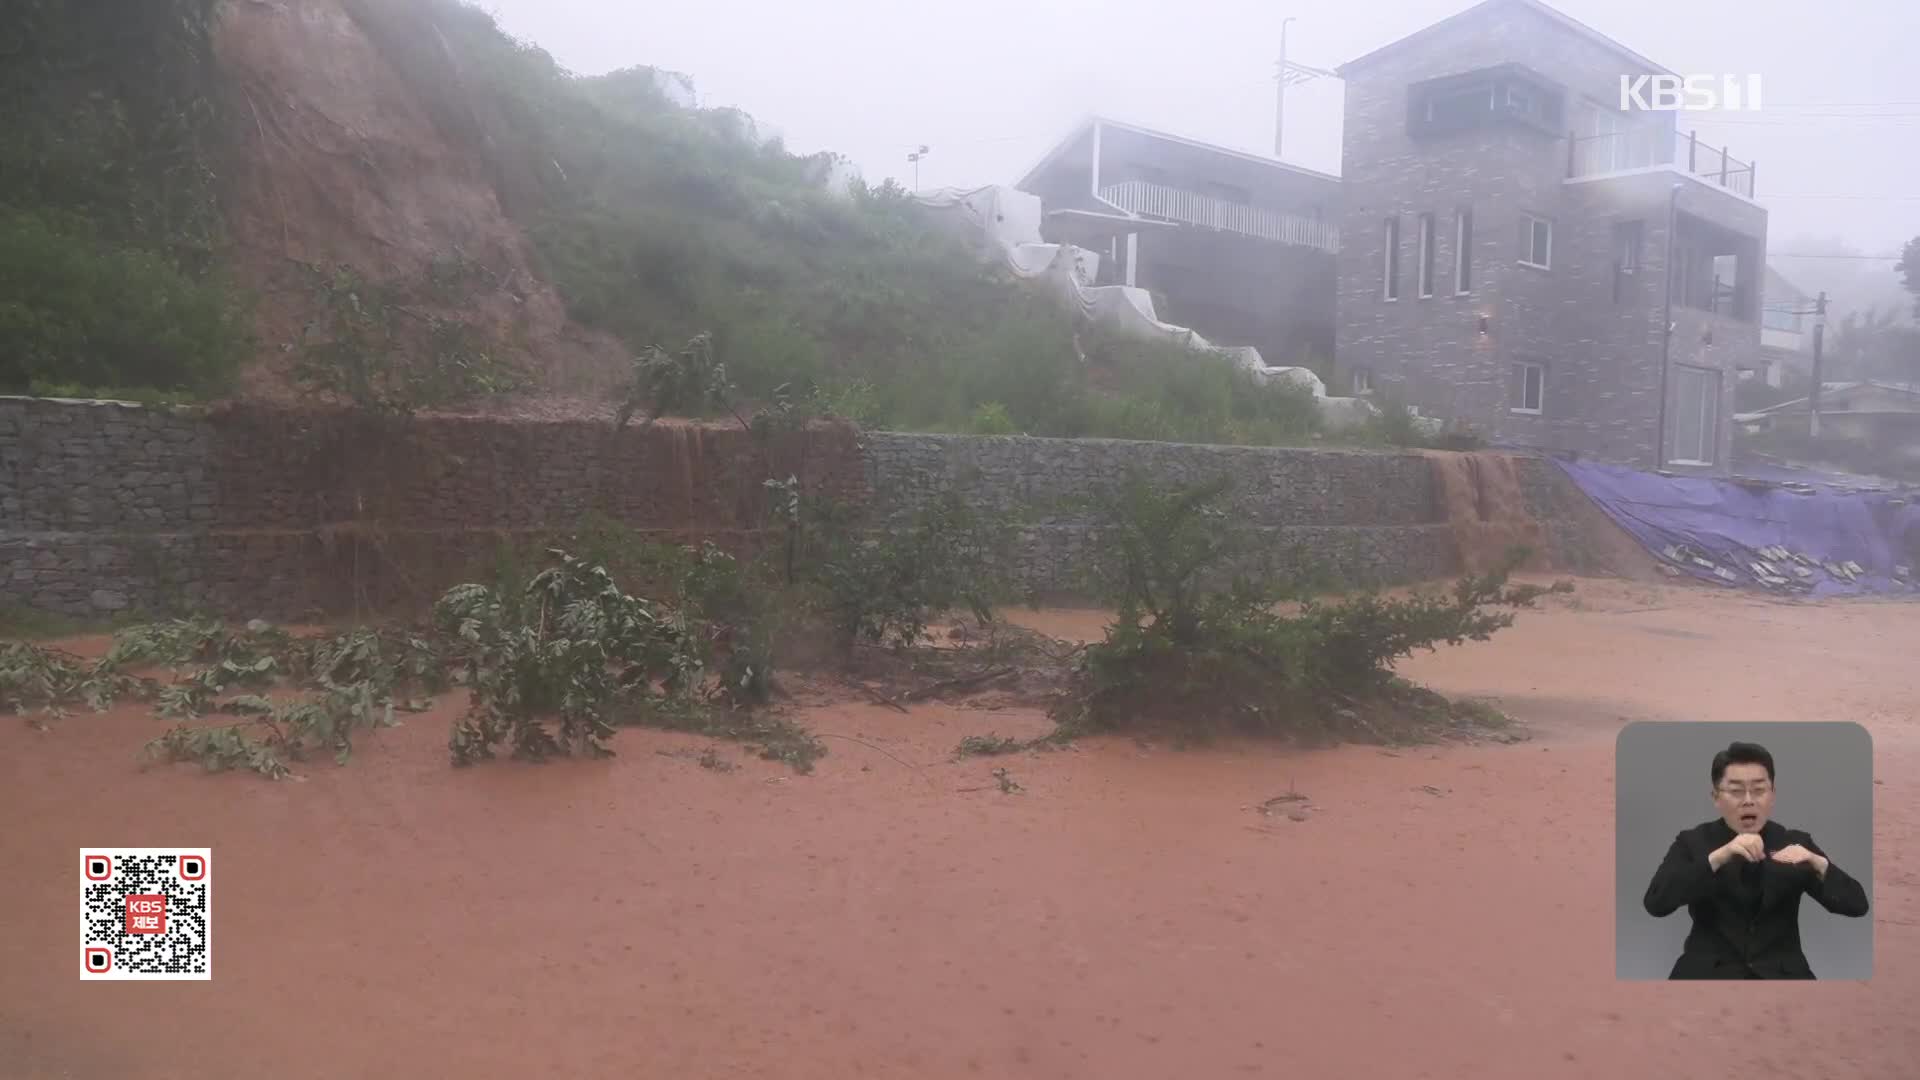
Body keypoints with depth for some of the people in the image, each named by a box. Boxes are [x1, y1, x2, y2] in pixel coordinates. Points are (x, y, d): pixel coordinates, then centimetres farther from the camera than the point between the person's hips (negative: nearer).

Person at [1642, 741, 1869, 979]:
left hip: (1781, 973, 3)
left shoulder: (1795, 843, 9)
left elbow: (1857, 905, 1)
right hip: (1709, 972, -2)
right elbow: (1655, 903, -14)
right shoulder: (1692, 843, 2)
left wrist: (1818, 864, -19)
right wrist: (1717, 857, -25)